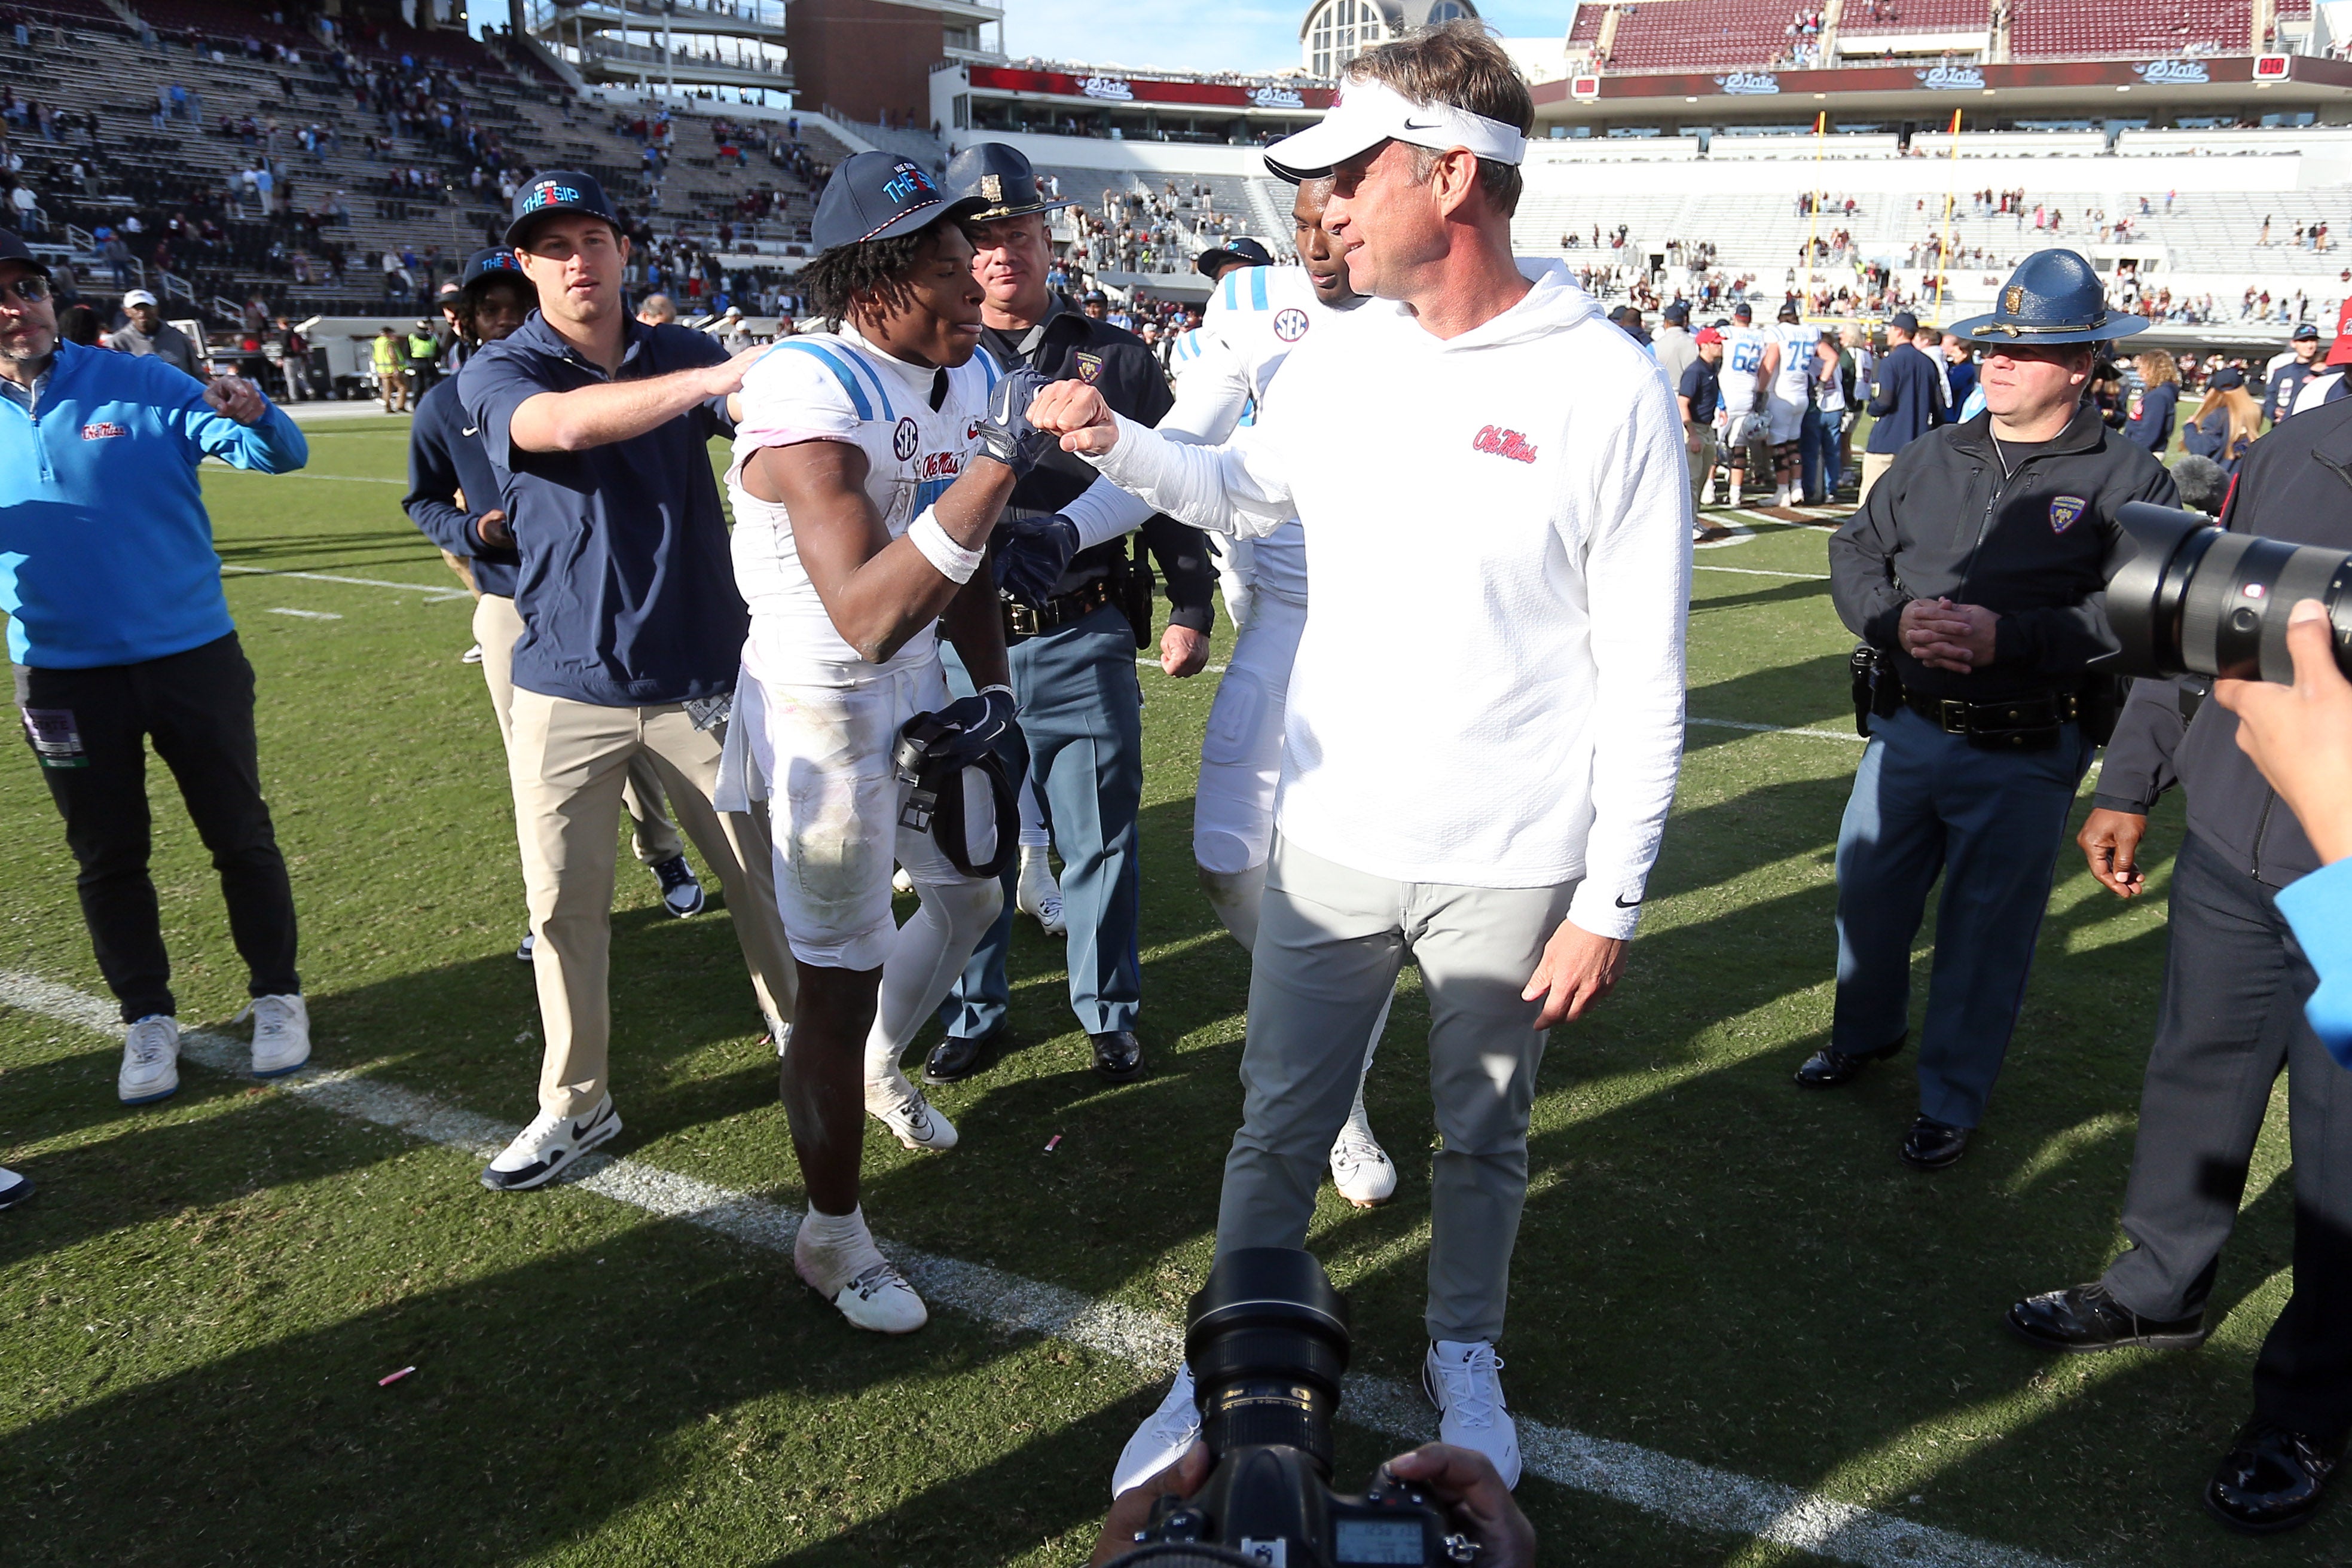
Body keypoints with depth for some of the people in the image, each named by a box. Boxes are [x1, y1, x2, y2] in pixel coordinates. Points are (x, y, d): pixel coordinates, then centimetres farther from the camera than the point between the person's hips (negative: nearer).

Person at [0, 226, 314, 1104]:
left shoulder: (139, 384, -5)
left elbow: (282, 455, -12)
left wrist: (252, 415, -34)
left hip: (192, 657, -2)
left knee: (240, 835, 6)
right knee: (107, 858, 12)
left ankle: (276, 996, 23)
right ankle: (147, 1019, 27)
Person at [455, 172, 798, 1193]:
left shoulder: (686, 355, 5)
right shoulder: (497, 374, -2)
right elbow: (563, 423, -26)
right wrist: (719, 377, -37)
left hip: (701, 676, 1)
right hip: (566, 686, 0)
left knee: (764, 873, 7)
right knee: (563, 904, 6)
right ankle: (576, 1105, 22)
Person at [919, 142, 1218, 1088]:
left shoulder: (1116, 360, 8)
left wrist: (1190, 609, 4)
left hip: (1085, 643, 0)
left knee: (1100, 837, 8)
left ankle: (1108, 1011, 26)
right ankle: (973, 1013, 28)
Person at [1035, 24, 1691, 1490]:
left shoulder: (1606, 386, -14)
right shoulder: (1337, 361, 0)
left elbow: (1643, 677, -11)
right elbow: (1245, 490, 21)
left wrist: (1611, 901, -11)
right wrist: (1117, 442, 3)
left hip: (1513, 870, -3)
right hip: (1332, 843, 4)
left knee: (1483, 1135, 18)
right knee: (1278, 1130, 14)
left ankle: (1466, 1350, 44)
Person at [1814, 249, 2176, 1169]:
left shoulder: (2128, 481, -6)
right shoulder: (1930, 458, 7)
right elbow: (1854, 552, 7)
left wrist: (2008, 635, -26)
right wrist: (1894, 618, -13)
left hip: (2025, 756, -4)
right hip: (1905, 729, 4)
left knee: (1986, 929, 7)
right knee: (1868, 894, 16)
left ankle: (1951, 1101, 25)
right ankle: (1866, 1034, 44)